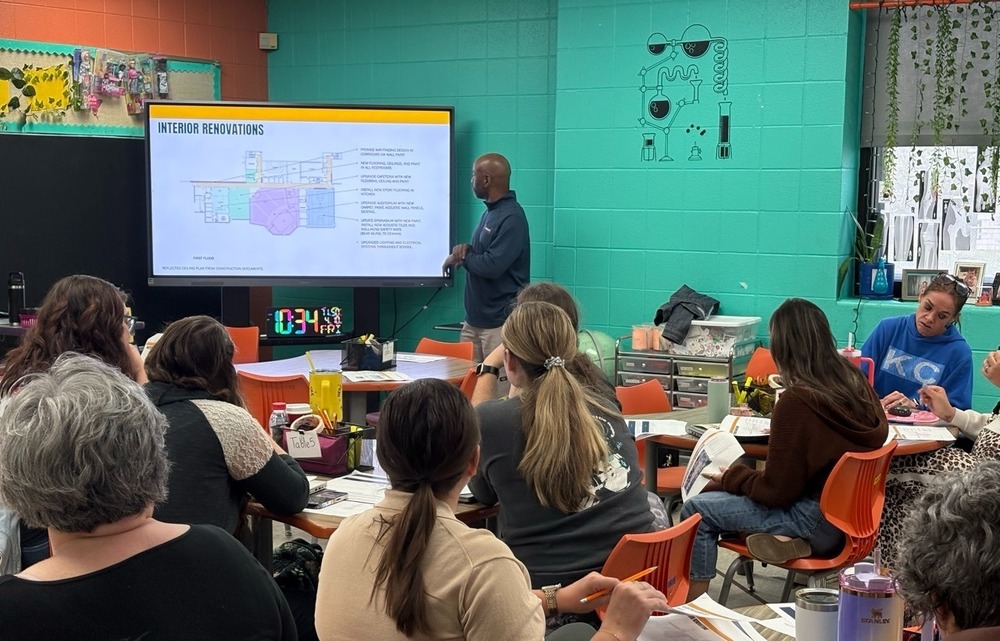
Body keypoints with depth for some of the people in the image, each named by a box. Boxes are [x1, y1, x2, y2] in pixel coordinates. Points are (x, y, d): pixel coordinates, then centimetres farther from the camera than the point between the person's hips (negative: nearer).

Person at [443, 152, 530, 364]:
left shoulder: (511, 217, -16)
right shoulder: (490, 212, 15)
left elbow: (493, 266, -24)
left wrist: (461, 257, -7)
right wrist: (466, 250, -1)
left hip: (499, 321, -9)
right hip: (474, 319, 9)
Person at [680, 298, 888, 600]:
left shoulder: (796, 402, -22)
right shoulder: (857, 382, -1)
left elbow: (776, 491, -17)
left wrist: (730, 478, 1)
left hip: (819, 523, -8)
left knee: (697, 510, -2)